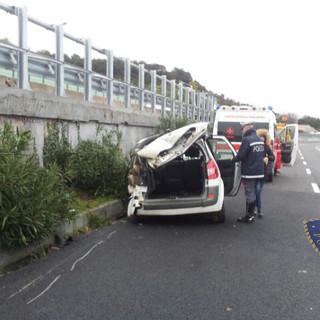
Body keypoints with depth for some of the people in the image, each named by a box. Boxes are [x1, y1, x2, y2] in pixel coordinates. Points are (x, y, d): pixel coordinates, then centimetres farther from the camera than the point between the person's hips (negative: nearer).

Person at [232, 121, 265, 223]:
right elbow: (262, 155, 18)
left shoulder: (247, 140, -16)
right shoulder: (259, 140, 12)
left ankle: (249, 216, 4)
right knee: (253, 192, 16)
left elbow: (241, 156, -19)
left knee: (249, 193, -2)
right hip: (259, 171, 8)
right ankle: (251, 213, 25)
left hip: (249, 172, -8)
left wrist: (233, 160, -1)